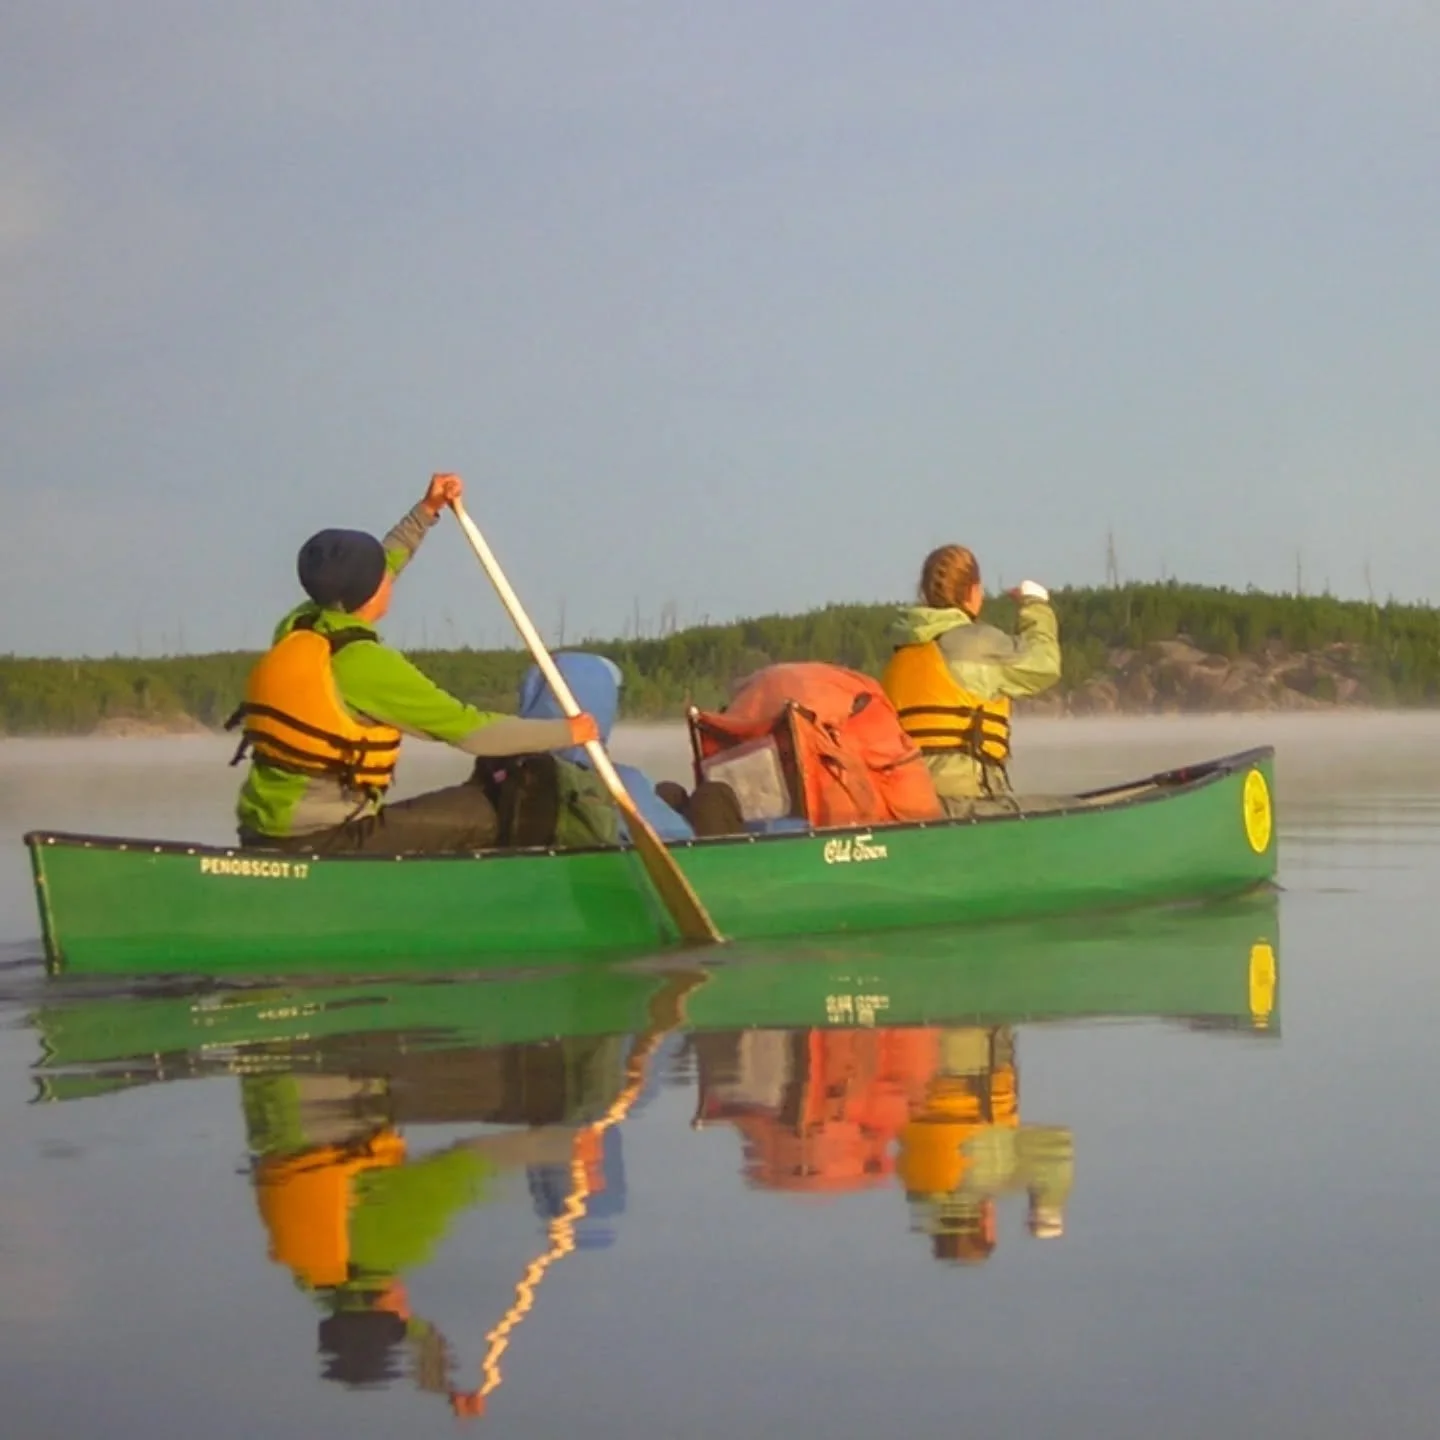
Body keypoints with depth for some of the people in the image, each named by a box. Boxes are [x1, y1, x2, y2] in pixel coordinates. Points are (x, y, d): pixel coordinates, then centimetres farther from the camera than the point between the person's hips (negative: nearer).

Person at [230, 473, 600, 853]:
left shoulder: (295, 629, 7)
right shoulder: (367, 664, -16)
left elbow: (357, 580, 27)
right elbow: (471, 731, -12)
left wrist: (427, 511, 30)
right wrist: (565, 732, 0)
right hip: (320, 842, -9)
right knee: (484, 813, -3)